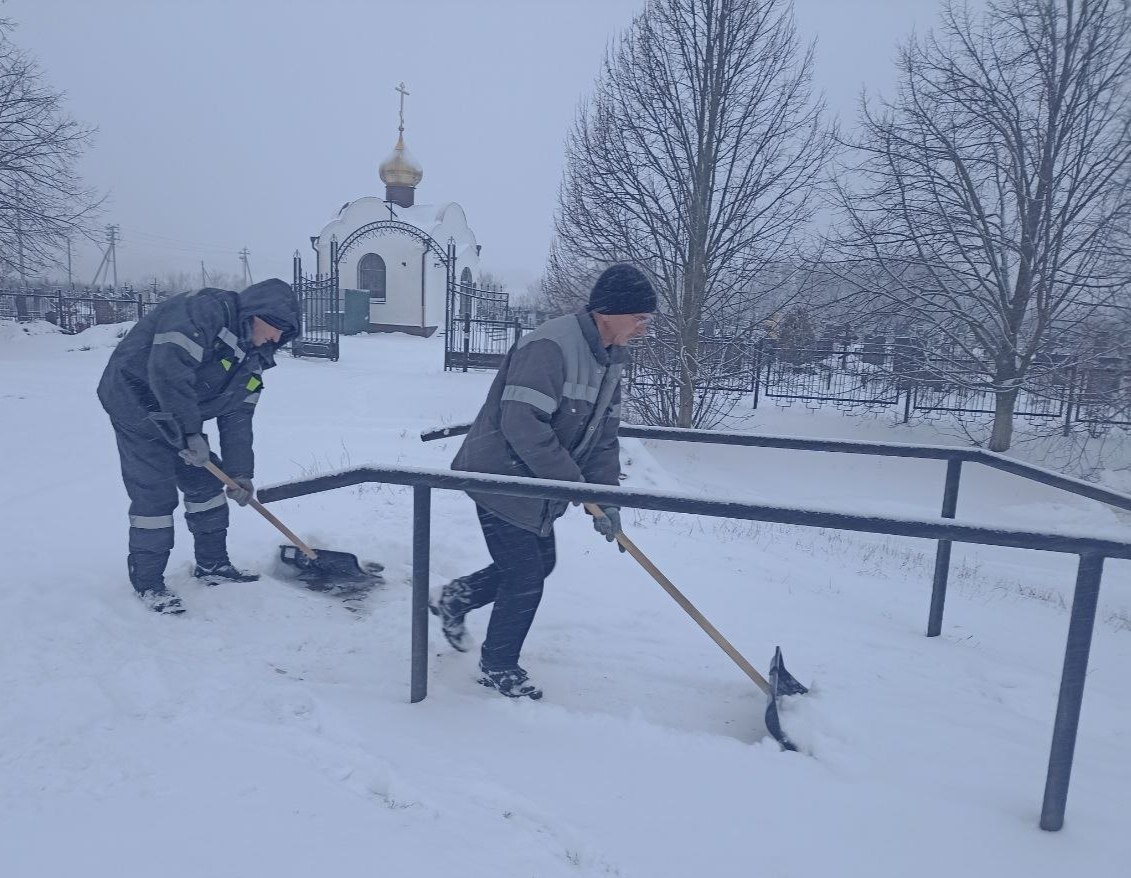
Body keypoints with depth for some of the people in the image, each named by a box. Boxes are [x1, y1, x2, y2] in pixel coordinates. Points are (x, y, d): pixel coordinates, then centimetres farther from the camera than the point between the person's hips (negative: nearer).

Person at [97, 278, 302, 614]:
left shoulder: (251, 359, 4)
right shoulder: (205, 310, -24)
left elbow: (237, 417, 5)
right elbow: (168, 368, -34)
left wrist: (240, 472, -1)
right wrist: (191, 432, -30)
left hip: (180, 417, 9)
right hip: (137, 405, -9)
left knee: (206, 483, 11)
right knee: (156, 496, -8)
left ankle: (212, 563, 26)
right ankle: (147, 583, 7)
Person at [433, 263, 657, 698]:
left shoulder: (609, 359, 5)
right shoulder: (551, 346, -26)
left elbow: (603, 435, 7)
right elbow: (521, 423, -31)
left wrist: (606, 499, -1)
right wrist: (572, 481, -24)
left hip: (536, 483, 9)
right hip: (501, 478, -9)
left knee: (540, 563, 18)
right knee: (526, 575, 0)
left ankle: (456, 598, 37)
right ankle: (498, 667, 23)